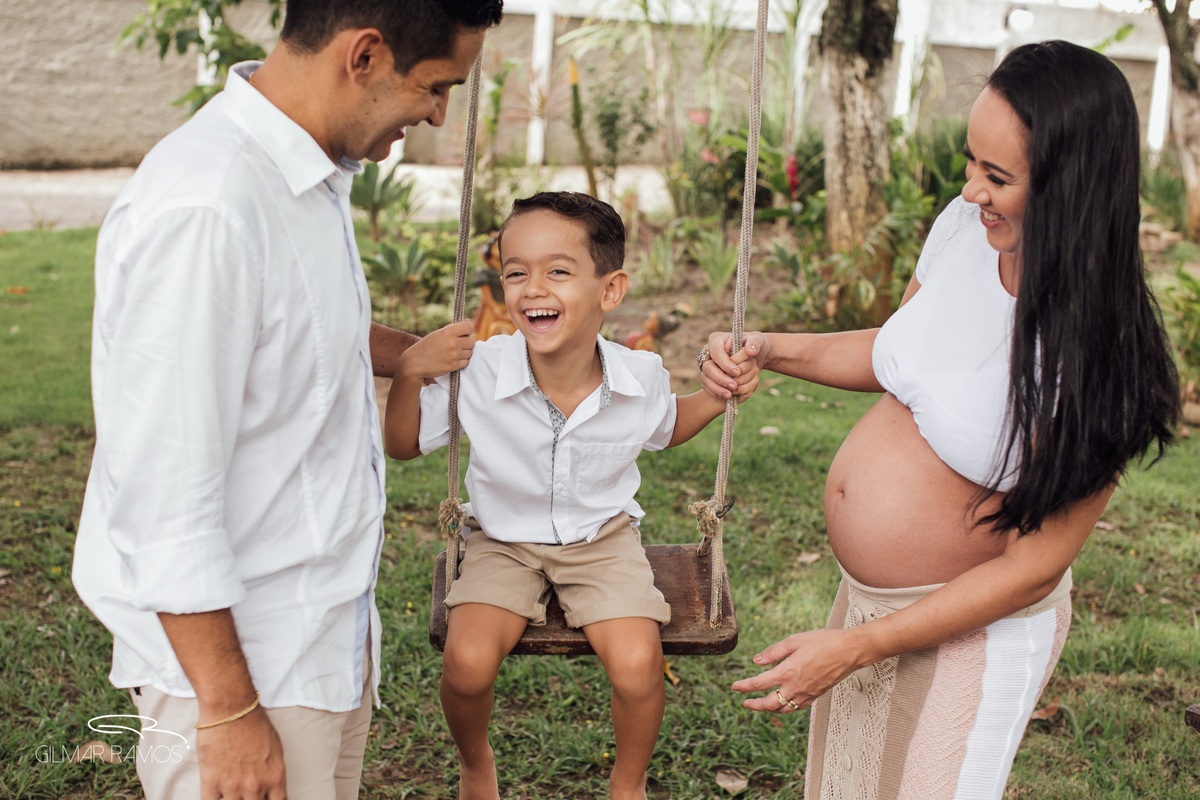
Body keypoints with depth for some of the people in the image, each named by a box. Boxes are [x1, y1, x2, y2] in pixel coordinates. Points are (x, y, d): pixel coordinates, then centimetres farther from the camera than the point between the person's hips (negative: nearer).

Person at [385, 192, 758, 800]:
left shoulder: (640, 377, -14)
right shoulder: (478, 372, -20)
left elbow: (663, 430, 12)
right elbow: (404, 444, -5)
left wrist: (717, 396, -6)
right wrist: (409, 373, -22)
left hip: (603, 539, 1)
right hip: (504, 541, 0)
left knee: (638, 666, -22)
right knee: (466, 663, -24)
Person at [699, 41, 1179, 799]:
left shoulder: (1097, 359, -27)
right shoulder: (964, 227, -8)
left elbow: (1034, 566, -22)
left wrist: (855, 648, -21)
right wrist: (772, 350, -3)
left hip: (972, 627, -7)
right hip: (866, 593, 7)